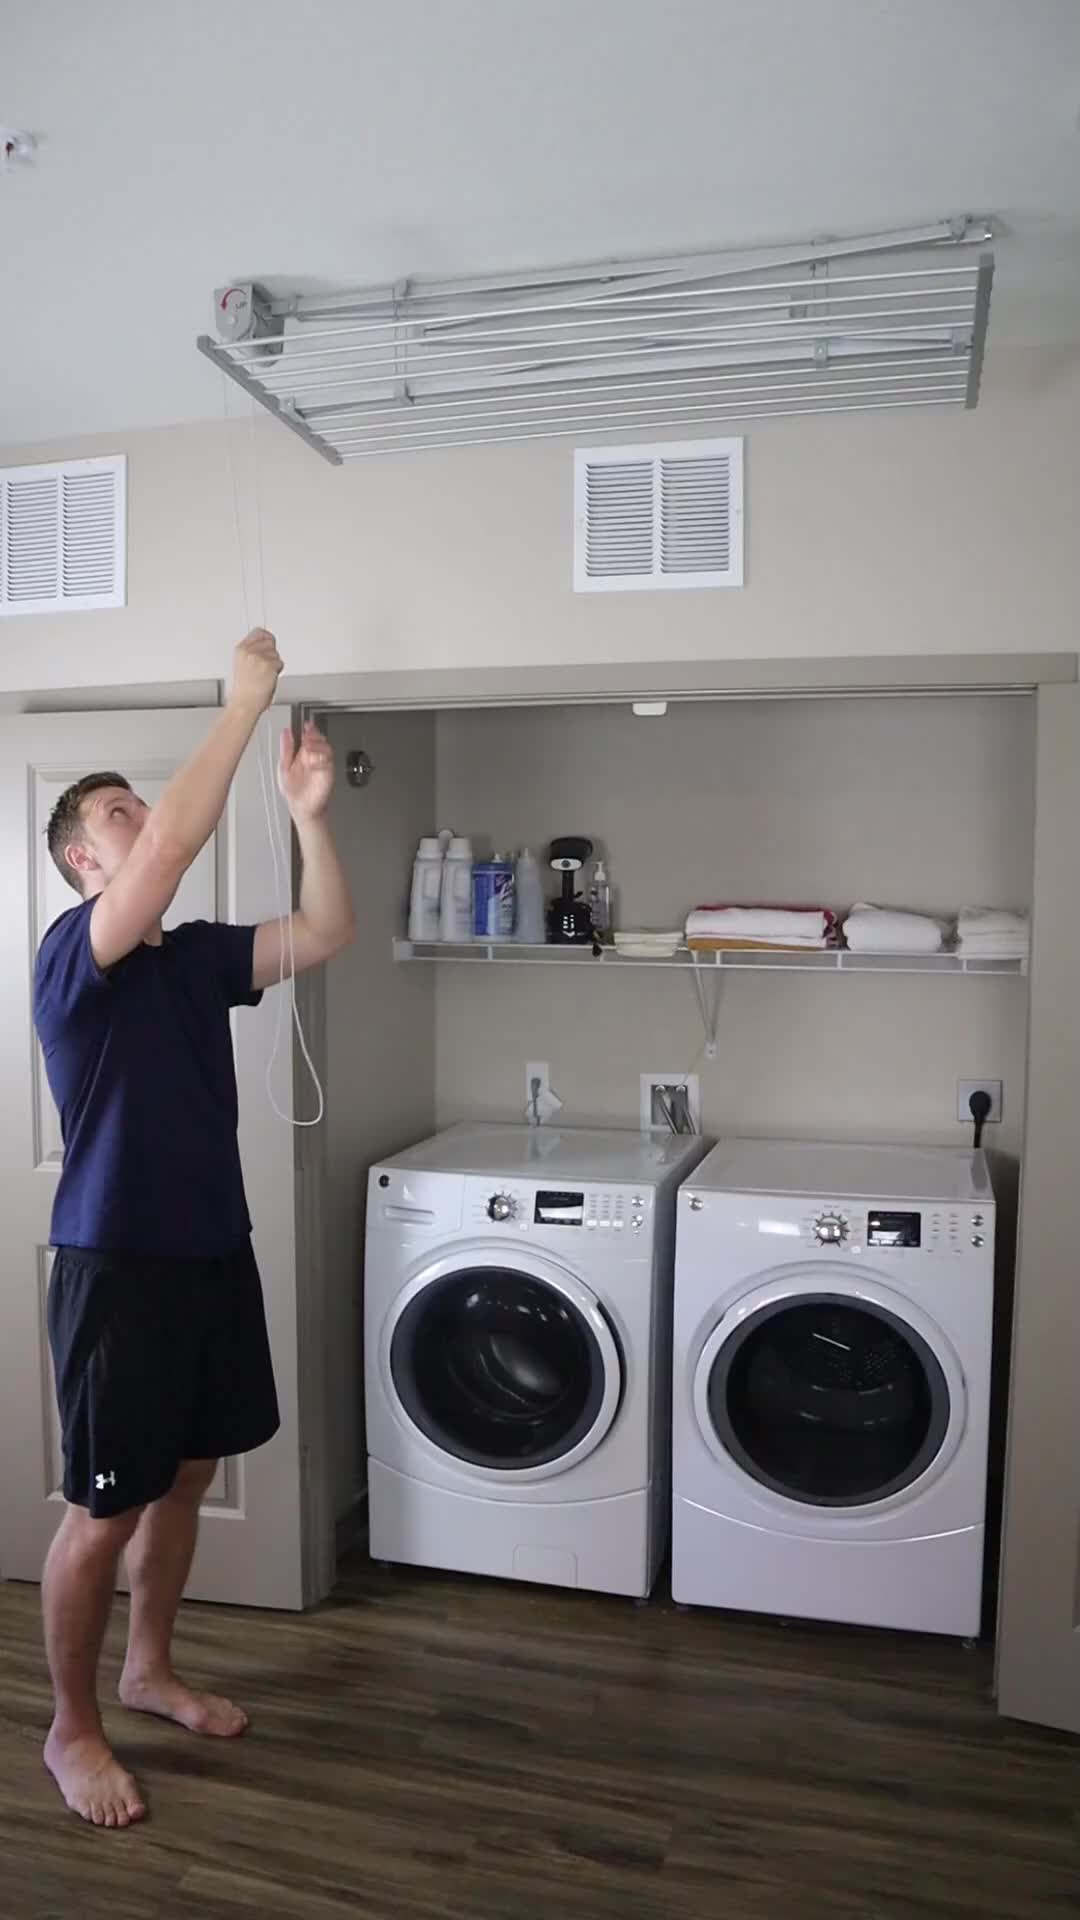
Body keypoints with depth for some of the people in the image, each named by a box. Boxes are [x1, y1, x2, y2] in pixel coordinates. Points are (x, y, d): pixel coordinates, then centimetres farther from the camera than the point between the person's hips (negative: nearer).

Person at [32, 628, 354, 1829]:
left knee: (186, 1477, 19)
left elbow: (324, 937, 0)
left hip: (214, 1250, 7)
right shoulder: (74, 954, -14)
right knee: (104, 1510, 4)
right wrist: (245, 698, -23)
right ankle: (71, 1728, 25)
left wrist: (307, 813, -11)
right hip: (117, 1265, -7)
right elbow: (176, 841, -29)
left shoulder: (200, 955, 8)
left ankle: (148, 1668, 40)